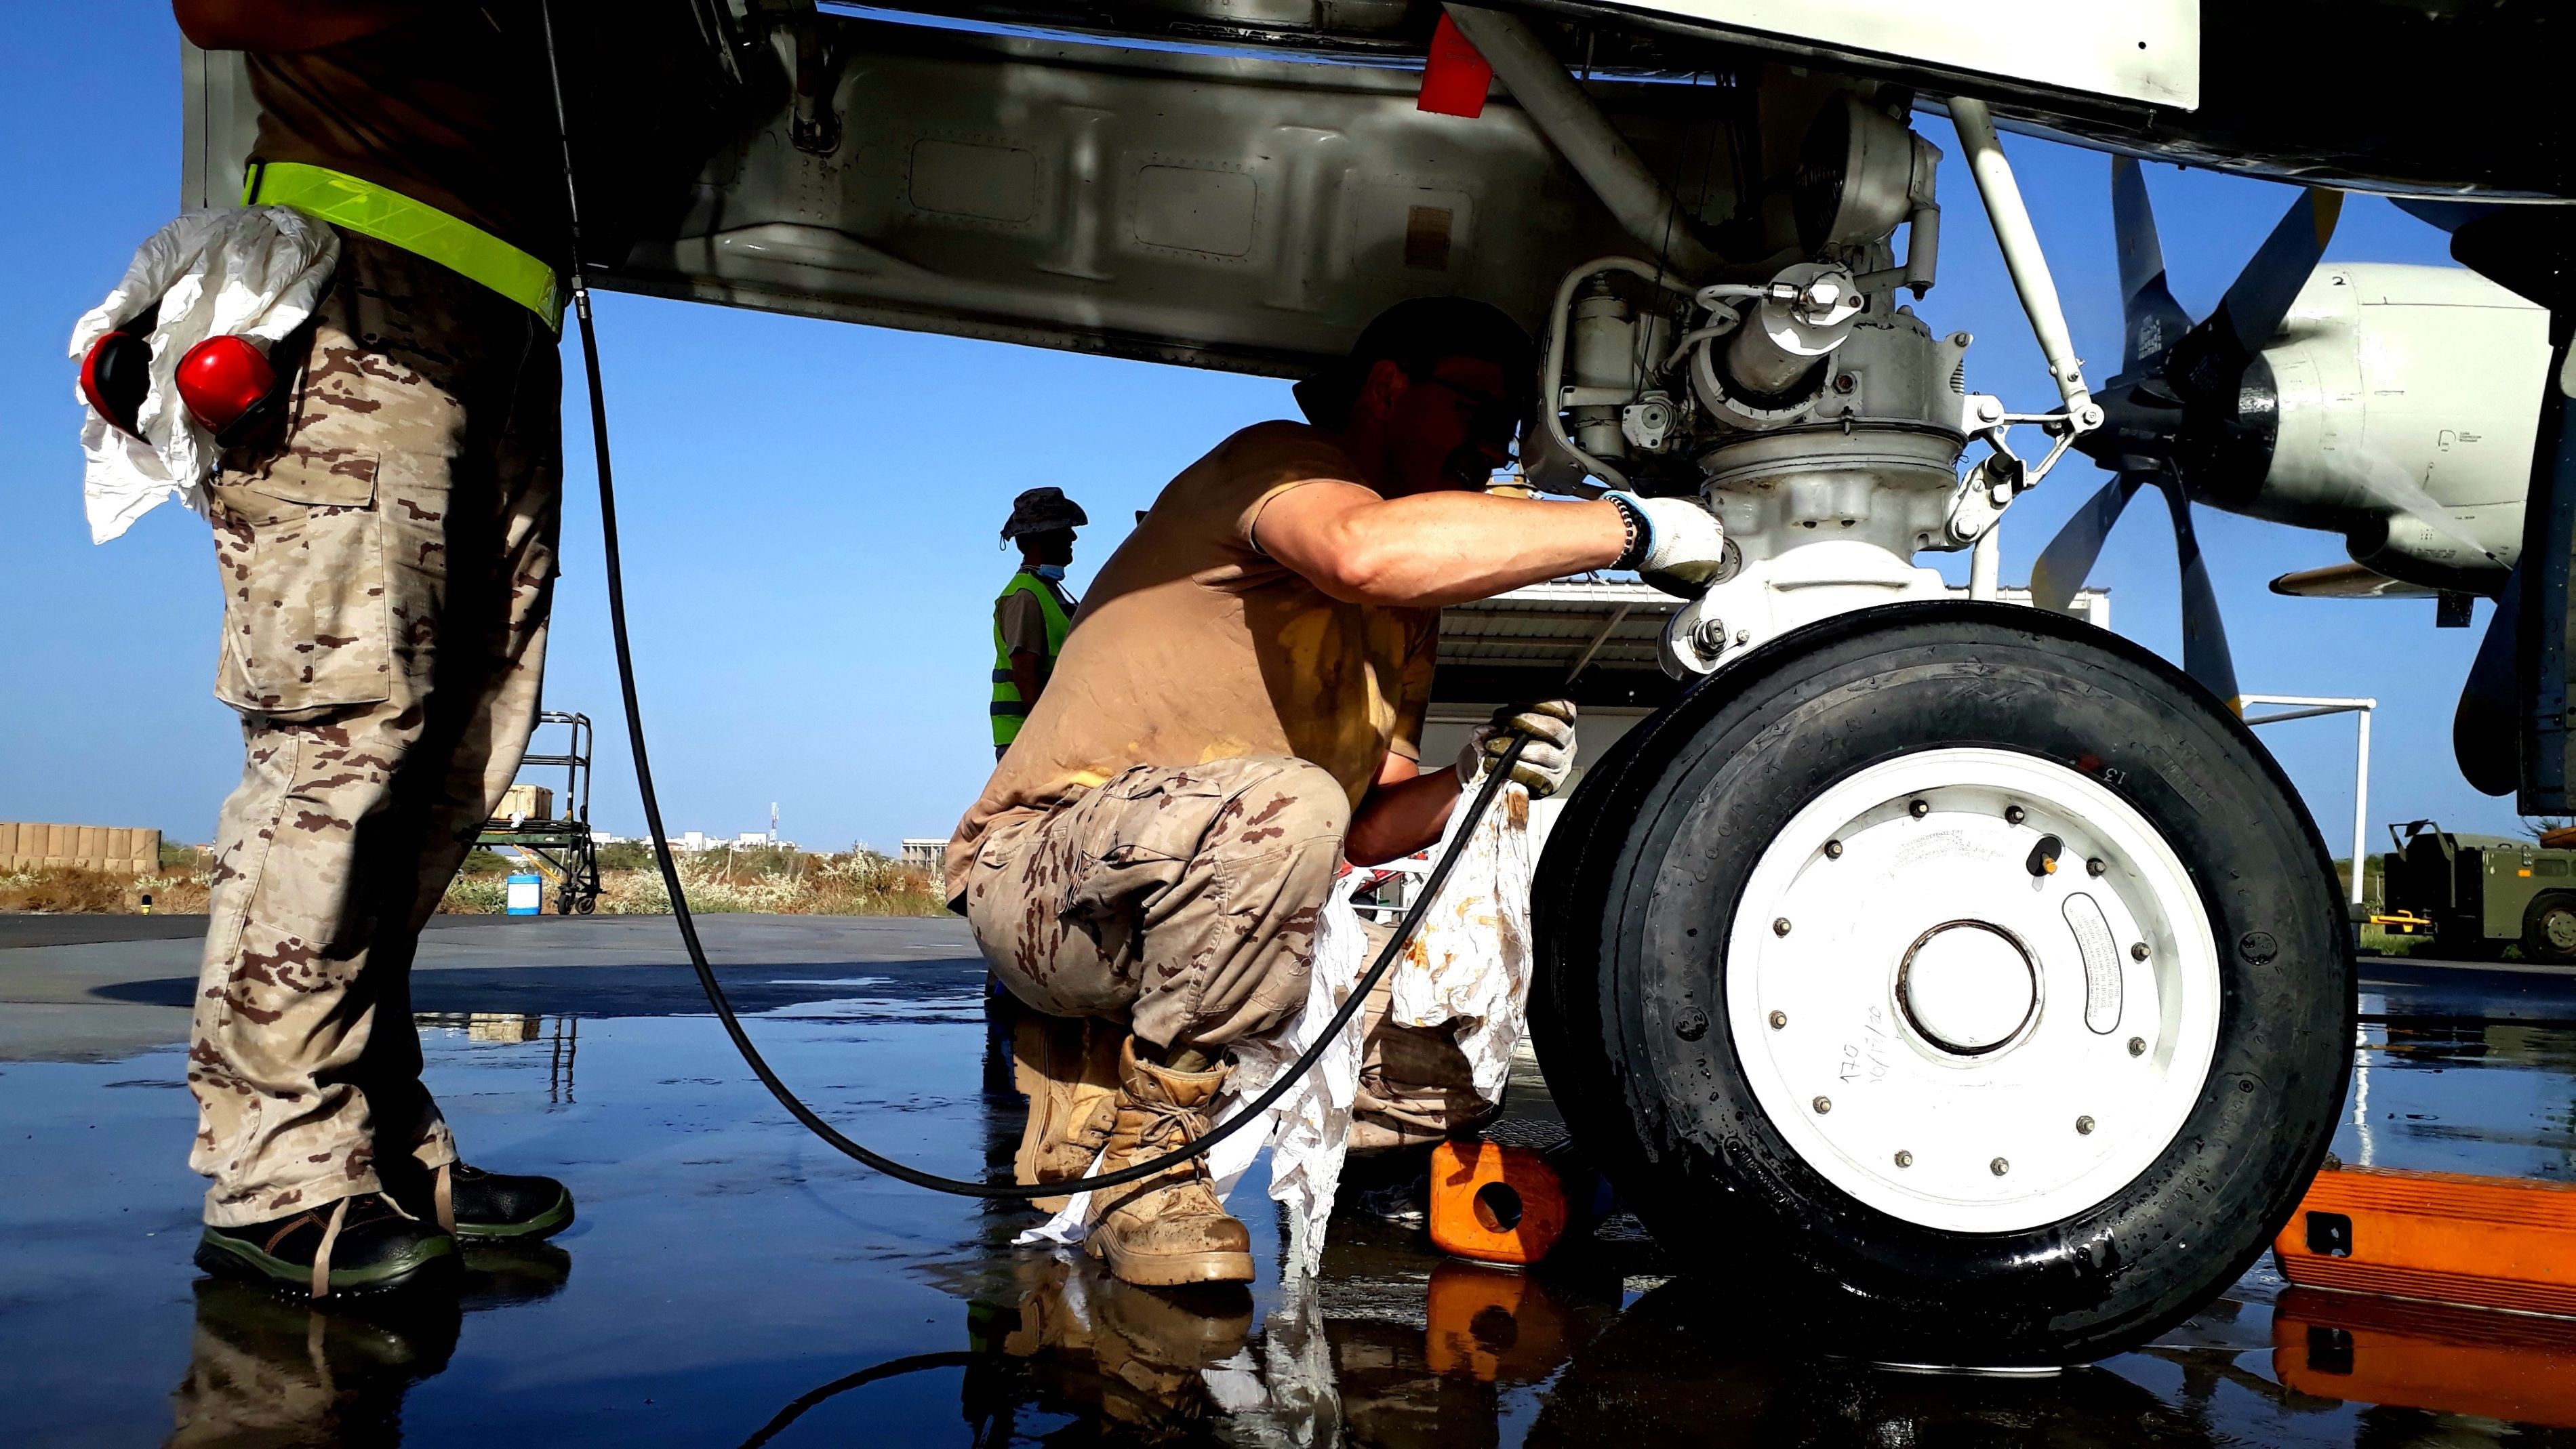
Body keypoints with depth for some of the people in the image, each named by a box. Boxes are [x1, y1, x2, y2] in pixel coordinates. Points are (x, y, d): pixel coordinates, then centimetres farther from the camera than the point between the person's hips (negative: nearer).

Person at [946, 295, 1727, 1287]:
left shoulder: (1408, 619, 19)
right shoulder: (1275, 461, -8)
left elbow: (1365, 830, 12)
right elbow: (1369, 548, -34)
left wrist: (1468, 781, -10)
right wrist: (1631, 527, -26)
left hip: (1199, 912, 9)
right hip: (1043, 874, -8)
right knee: (1280, 804, -36)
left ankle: (1110, 1058, 7)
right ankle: (1142, 1144, -17)